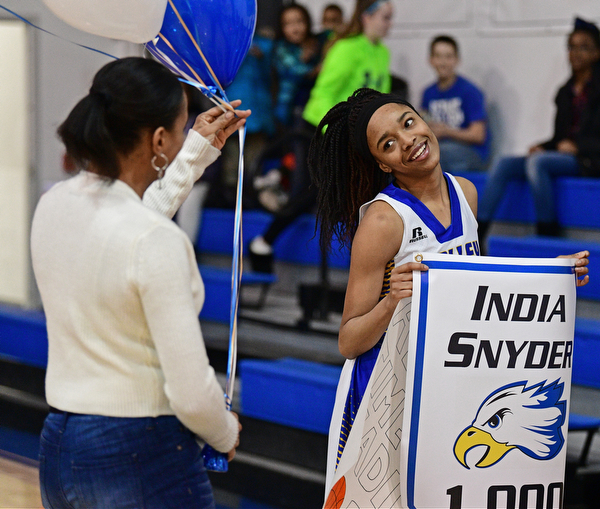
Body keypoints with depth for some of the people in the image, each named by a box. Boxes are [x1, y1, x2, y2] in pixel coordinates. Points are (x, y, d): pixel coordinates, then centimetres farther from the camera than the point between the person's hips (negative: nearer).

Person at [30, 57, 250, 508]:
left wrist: (199, 152, 31)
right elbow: (191, 392, -20)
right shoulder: (158, 242, -22)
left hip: (58, 450, 8)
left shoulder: (52, 206, 1)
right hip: (141, 460, -7)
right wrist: (226, 436, 1)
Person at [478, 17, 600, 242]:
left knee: (537, 162, -33)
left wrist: (577, 146, -18)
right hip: (561, 155, 7)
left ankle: (548, 238, -26)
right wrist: (542, 147, 2)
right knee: (503, 165, -13)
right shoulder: (565, 92, 19)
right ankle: (473, 236, -24)